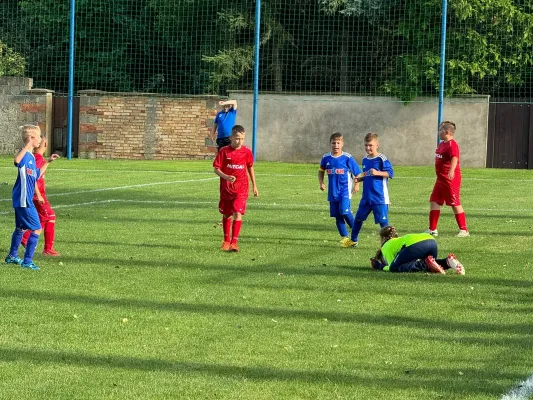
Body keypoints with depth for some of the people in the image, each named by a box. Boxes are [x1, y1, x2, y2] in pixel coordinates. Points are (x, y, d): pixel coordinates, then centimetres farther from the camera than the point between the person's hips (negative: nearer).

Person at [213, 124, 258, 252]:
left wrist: (254, 186, 17)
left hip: (241, 188, -1)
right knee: (226, 214, 14)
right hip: (226, 187, 1)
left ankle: (234, 242, -15)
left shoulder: (247, 152, -2)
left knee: (237, 213, -15)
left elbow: (250, 168, 13)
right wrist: (226, 177, -27)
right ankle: (226, 241, 31)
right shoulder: (224, 151, -7)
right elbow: (216, 168, -8)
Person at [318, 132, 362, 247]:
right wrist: (321, 183, 9)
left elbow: (357, 172, 0)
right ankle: (344, 237, 15)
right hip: (333, 192, 4)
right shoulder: (326, 158, 4)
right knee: (337, 216, 5)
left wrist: (356, 185, -6)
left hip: (345, 190, -4)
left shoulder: (347, 158, -8)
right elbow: (321, 170, 21)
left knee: (345, 211, -20)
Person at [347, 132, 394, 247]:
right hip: (366, 197, 7)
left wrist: (377, 173, -25)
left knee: (383, 220, -6)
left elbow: (390, 173, -14)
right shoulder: (365, 160, 12)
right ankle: (353, 240, 30)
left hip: (379, 198, -7)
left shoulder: (382, 159, -10)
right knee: (358, 218, 15)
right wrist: (359, 178, 5)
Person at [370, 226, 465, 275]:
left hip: (415, 244, -8)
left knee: (394, 268, 0)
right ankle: (447, 261, 1)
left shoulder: (386, 246, 21)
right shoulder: (400, 239, 42)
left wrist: (380, 267, 25)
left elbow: (391, 267, 8)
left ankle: (426, 264, -18)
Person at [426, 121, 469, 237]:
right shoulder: (442, 144, 13)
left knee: (455, 204, -3)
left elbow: (454, 158, -34)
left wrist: (451, 170, -51)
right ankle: (432, 229, 14)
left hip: (451, 180, -10)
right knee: (434, 202, 8)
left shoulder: (452, 144, -18)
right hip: (441, 179, 10)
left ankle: (464, 230, 5)